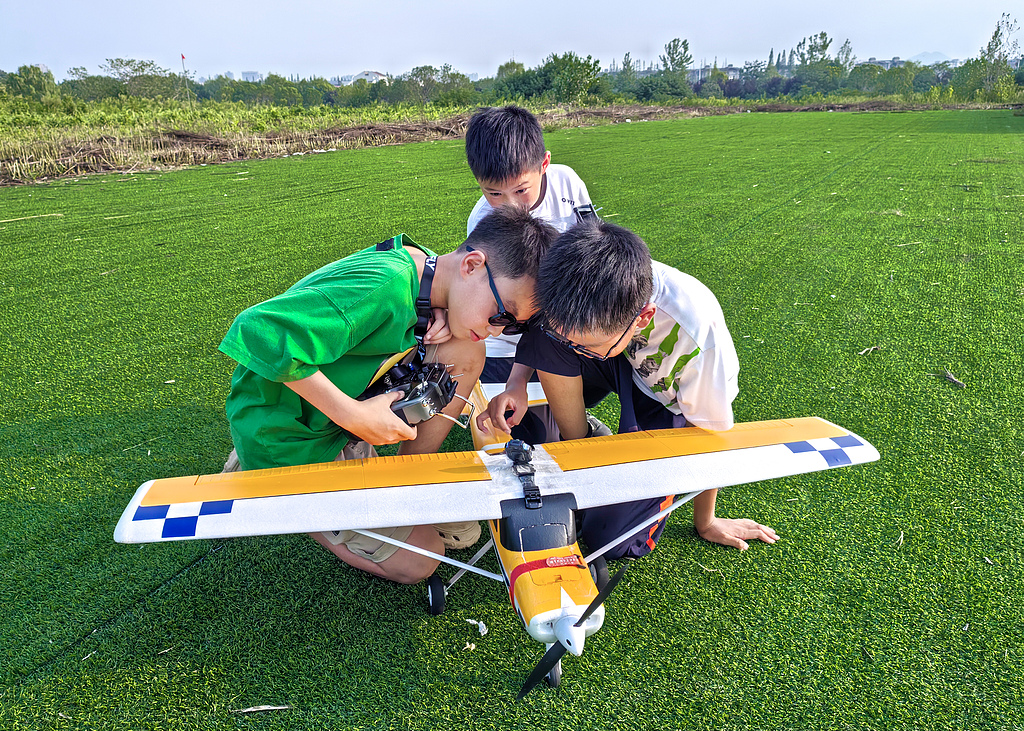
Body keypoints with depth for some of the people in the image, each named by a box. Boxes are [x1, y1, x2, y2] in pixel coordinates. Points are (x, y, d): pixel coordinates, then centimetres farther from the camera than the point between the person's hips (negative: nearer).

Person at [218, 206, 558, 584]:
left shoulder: (423, 266, -5)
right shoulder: (385, 285, -33)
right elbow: (259, 331, -38)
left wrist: (441, 318, -11)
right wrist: (352, 414, -33)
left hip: (341, 415, 8)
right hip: (286, 439, -8)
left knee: (463, 352, -9)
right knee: (418, 560, -4)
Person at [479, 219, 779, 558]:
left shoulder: (699, 335, -41)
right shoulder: (581, 290, -31)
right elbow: (533, 342, -6)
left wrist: (705, 523, -6)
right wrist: (517, 383, -26)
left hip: (666, 398, -3)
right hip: (619, 364, 4)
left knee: (611, 539, -12)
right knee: (546, 338, -29)